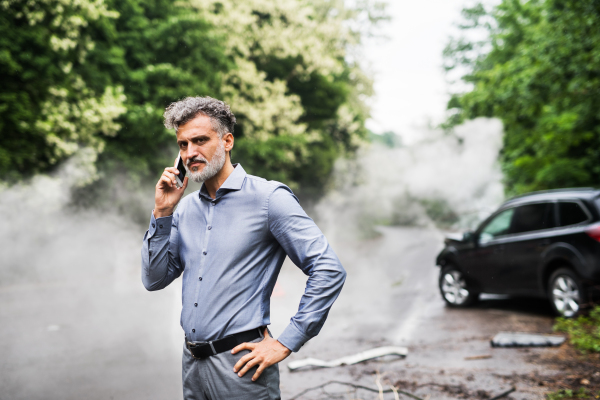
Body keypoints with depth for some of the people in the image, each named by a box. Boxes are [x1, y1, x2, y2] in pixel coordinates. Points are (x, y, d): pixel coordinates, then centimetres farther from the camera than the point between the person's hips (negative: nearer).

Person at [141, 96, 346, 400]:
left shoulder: (268, 198, -10)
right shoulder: (185, 208, 10)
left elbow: (329, 271, -15)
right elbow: (154, 280, 9)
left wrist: (285, 343, -15)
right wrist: (162, 214, -1)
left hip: (240, 365, -6)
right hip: (192, 363, 6)